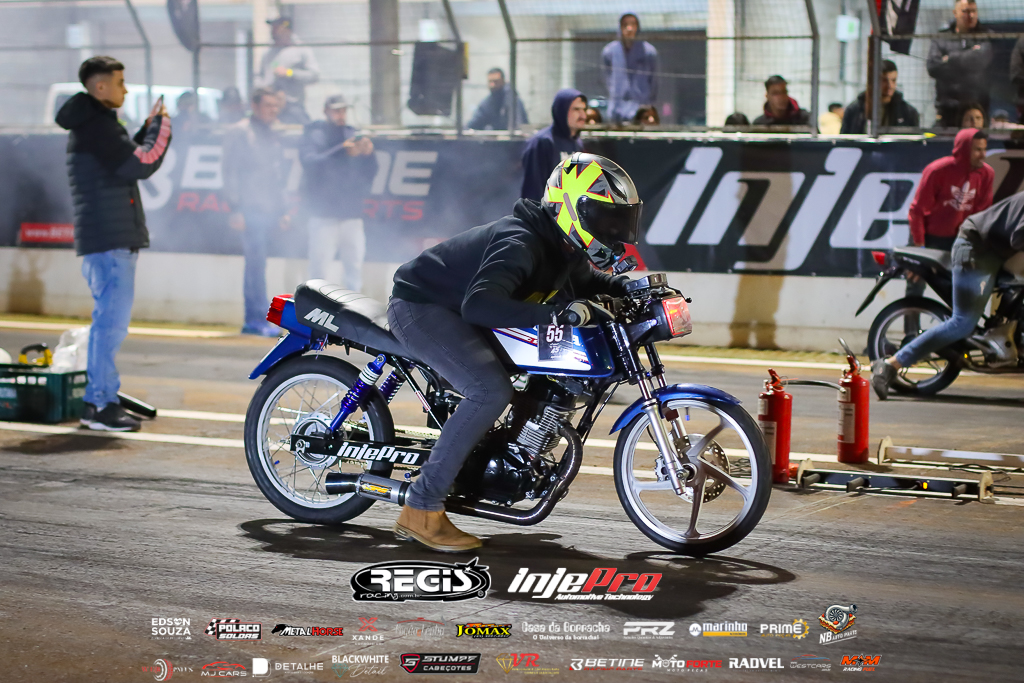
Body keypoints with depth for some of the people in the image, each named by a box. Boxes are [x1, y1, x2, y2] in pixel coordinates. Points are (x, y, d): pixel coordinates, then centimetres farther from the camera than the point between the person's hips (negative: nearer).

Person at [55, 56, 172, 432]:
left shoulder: (90, 123, 19)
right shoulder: (97, 124, -14)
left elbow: (127, 159, 23)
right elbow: (142, 164, -18)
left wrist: (148, 129, 13)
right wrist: (161, 126, -5)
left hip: (107, 238, 11)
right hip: (110, 239, -11)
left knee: (107, 321, 15)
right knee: (112, 321, -11)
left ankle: (96, 401, 19)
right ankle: (103, 405, -11)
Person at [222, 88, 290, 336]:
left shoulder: (274, 135, 19)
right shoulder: (239, 133, -3)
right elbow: (231, 173, -7)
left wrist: (283, 210, 18)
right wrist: (236, 209, -13)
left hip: (269, 211, 7)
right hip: (250, 209, -7)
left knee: (255, 264, 10)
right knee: (257, 262, -10)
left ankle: (251, 320, 12)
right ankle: (262, 318, -10)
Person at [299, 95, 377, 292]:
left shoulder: (353, 136, 16)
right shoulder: (313, 135, 4)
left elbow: (369, 175, 12)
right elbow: (309, 162, -16)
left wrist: (368, 154, -9)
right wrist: (343, 152, -27)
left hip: (352, 214, 4)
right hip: (324, 214, -4)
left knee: (355, 265, 2)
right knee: (319, 264, -8)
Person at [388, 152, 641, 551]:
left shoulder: (562, 247, 1)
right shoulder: (522, 244, -29)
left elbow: (584, 282, 23)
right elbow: (478, 304, -44)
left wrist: (630, 287, 2)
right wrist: (557, 315, -51)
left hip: (454, 309, 10)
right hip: (420, 307, -10)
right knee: (491, 390, -28)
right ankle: (420, 510, -25)